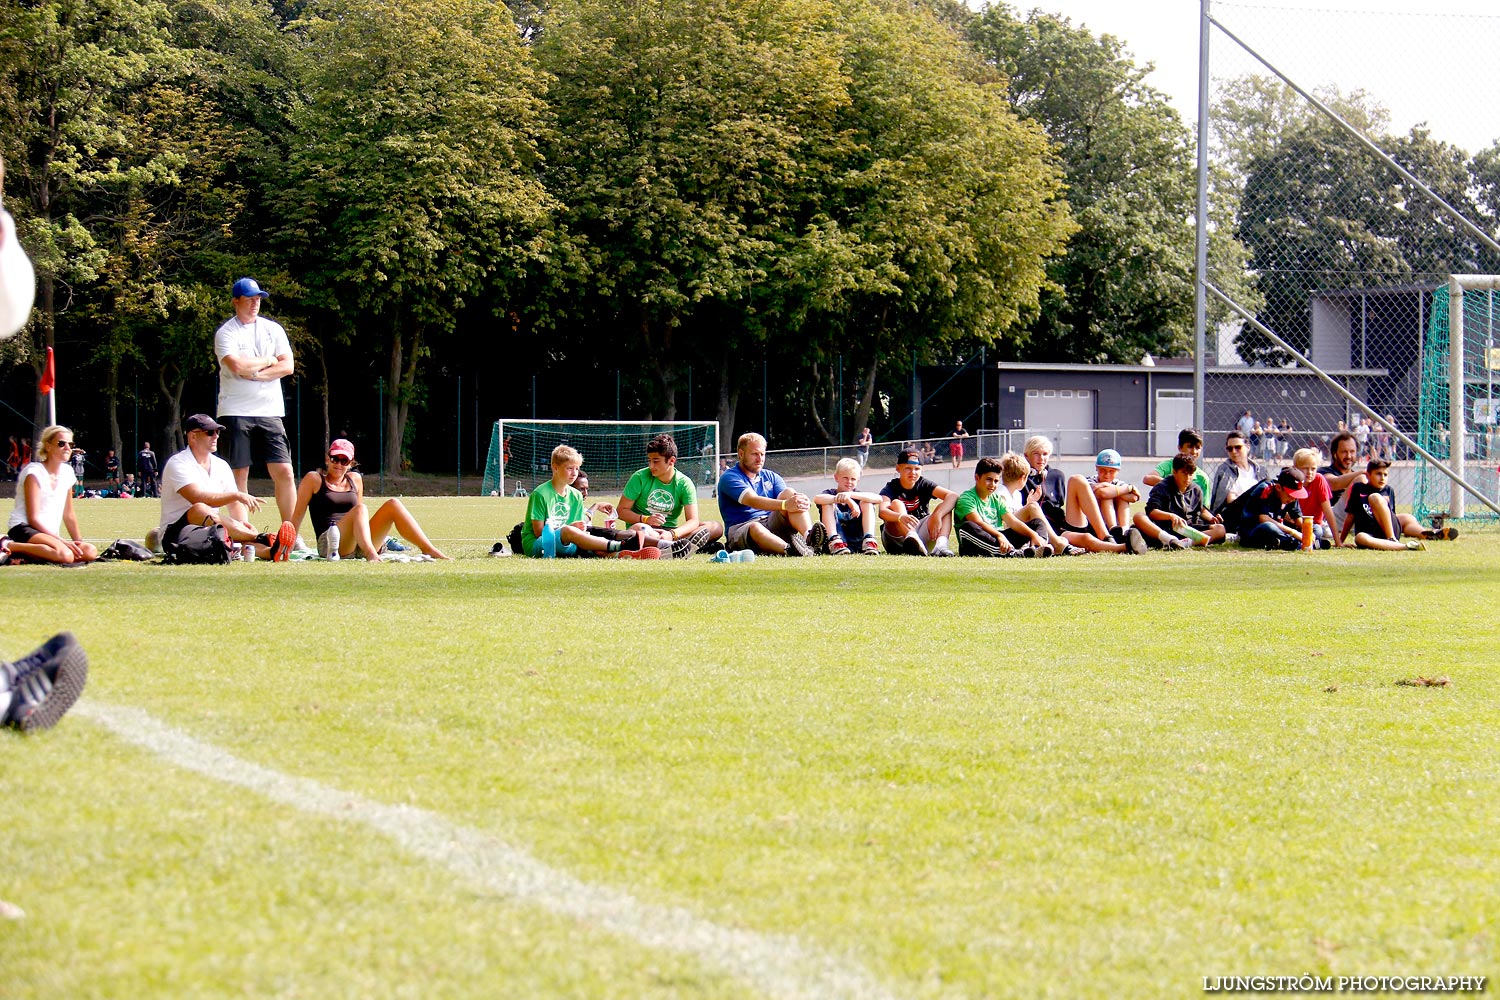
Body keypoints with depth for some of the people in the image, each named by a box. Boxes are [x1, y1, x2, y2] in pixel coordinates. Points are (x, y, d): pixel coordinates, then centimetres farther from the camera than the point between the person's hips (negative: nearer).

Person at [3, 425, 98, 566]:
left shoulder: (66, 472, 13)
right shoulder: (34, 472, -9)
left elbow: (68, 515, 19)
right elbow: (33, 518, -14)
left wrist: (79, 542, 5)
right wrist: (62, 542, -19)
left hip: (51, 535, 8)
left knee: (90, 552, -19)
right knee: (65, 554, -37)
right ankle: (9, 546, -22)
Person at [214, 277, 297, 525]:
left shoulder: (273, 329, 11)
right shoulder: (226, 333, -1)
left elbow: (288, 366, 1)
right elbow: (237, 365, -18)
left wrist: (255, 373, -10)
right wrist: (269, 361, -5)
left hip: (269, 412, 3)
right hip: (236, 412, -3)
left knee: (284, 471, -5)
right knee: (239, 474, -1)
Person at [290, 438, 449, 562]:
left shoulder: (355, 479, 22)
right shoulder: (314, 479, 7)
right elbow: (298, 515, 2)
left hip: (360, 545, 5)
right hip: (328, 542, -5)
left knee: (393, 505, -11)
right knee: (360, 509, -32)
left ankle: (430, 550, -24)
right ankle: (371, 554, -58)